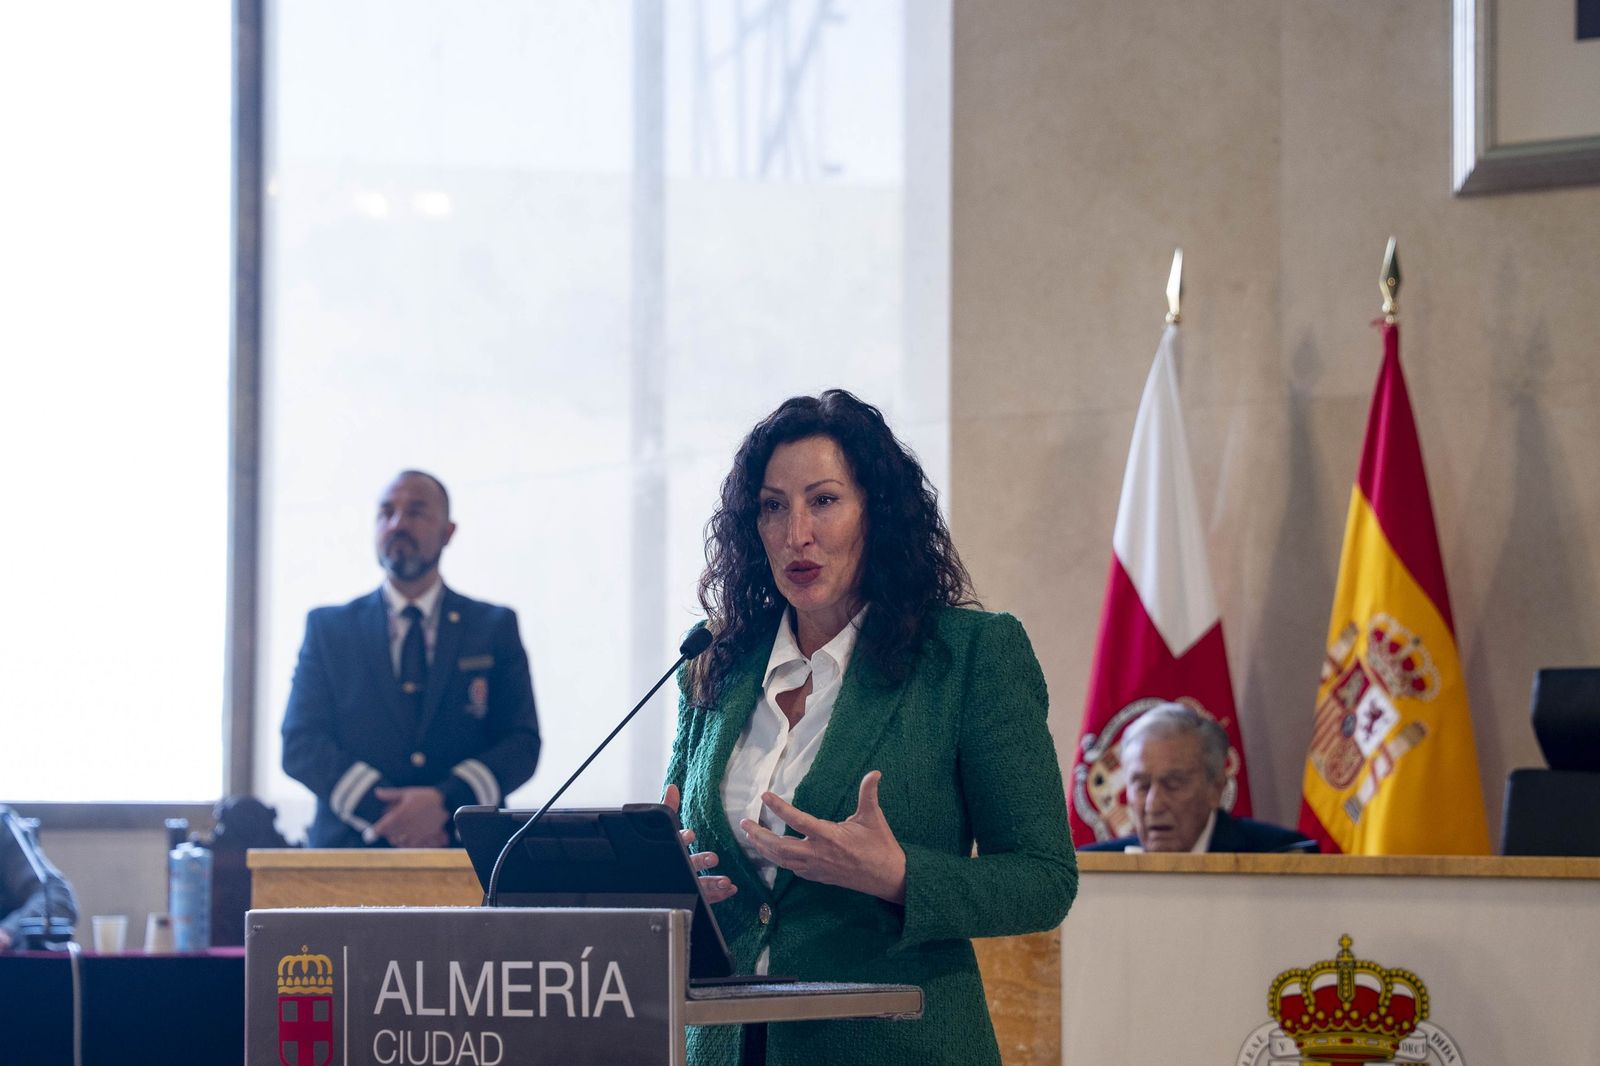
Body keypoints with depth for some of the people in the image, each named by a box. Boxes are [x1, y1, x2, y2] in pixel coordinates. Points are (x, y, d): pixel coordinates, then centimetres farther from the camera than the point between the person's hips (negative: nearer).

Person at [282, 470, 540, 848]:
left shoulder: (495, 627, 15)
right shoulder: (328, 628, 15)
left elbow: (522, 744, 7)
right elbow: (299, 745, 7)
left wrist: (445, 801, -11)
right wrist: (380, 806, -10)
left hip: (463, 857, 0)